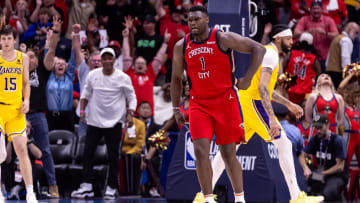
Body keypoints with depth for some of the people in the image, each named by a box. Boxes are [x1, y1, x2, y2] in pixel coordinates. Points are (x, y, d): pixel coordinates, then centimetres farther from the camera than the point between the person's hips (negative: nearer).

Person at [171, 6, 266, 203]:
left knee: (228, 153, 3)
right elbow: (176, 78, 15)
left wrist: (247, 78, -13)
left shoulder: (223, 39, -8)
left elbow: (258, 49, -7)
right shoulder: (181, 46, 3)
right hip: (199, 104, 2)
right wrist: (176, 109, 12)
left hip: (225, 101, -2)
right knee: (201, 151, -13)